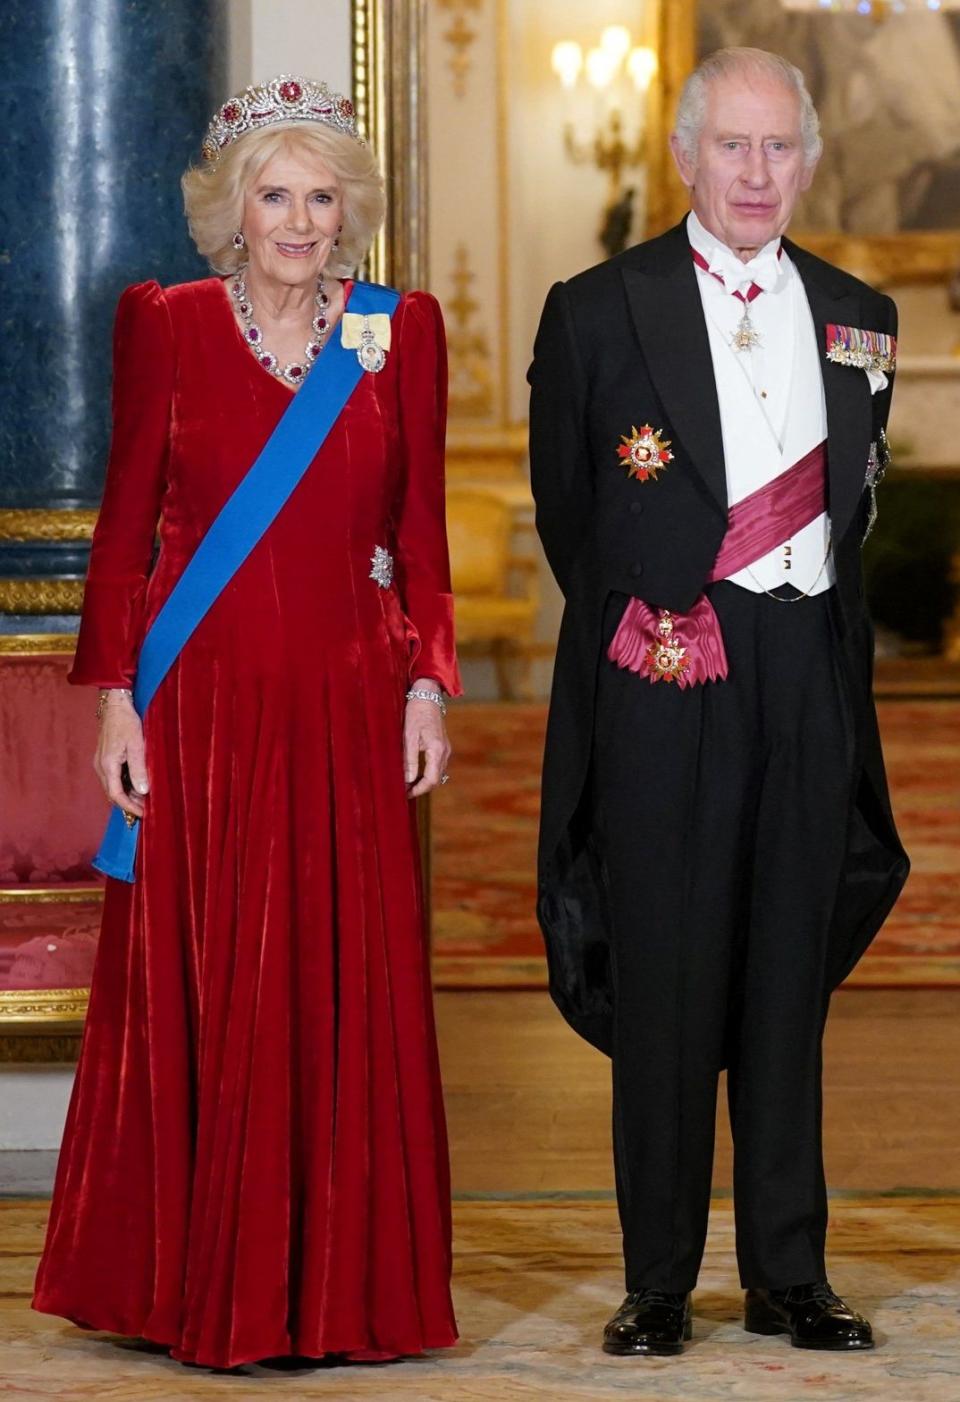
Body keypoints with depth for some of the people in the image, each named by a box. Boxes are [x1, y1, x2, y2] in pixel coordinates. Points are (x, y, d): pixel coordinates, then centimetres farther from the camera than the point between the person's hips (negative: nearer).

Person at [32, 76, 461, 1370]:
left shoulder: (400, 334, 7)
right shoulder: (169, 328, 2)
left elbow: (421, 529, 8)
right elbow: (125, 524, 2)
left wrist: (426, 686, 0)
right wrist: (116, 700, -4)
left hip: (348, 707, 1)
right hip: (204, 704, -1)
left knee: (354, 995, 1)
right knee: (202, 993, 2)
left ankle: (343, 1283, 10)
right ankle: (203, 1285, 12)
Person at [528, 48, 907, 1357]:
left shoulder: (858, 317, 11)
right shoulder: (598, 309, 0)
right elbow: (566, 508, 7)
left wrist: (818, 615, 11)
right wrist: (634, 621, 9)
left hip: (810, 673, 3)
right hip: (664, 683, -3)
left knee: (791, 978, 8)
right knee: (665, 983, 0)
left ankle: (788, 1272, 16)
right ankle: (659, 1282, 7)